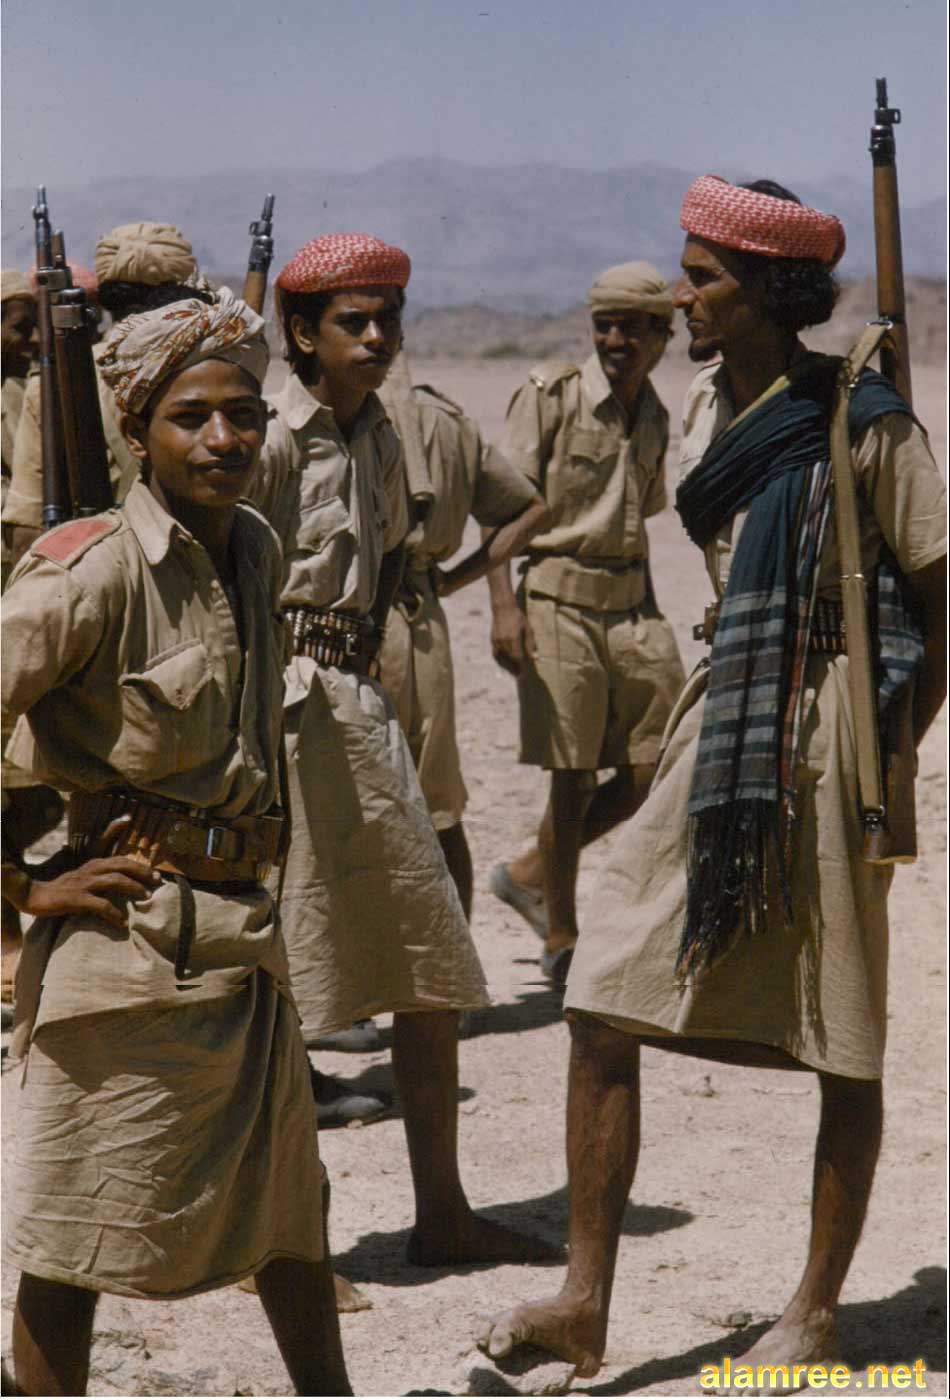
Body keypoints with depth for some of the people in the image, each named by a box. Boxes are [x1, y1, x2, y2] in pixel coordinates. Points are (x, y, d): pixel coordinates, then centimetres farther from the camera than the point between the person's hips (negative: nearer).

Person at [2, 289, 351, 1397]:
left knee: (287, 1196, 19)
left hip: (242, 930, 8)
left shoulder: (256, 551, 7)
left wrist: (253, 845, 14)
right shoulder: (96, 572, -17)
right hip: (130, 928, -8)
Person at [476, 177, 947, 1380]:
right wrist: (716, 719, 14)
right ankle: (585, 1303, 6)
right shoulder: (710, 404, 9)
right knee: (602, 1009, -1)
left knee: (843, 1042, 5)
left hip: (829, 736, -7)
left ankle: (816, 1313, 19)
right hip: (724, 726, 7)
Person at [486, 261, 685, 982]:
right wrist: (505, 605, -16)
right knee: (574, 777, -3)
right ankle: (562, 939, 12)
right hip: (559, 602, -6)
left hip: (632, 607, 6)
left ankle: (531, 873, 22)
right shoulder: (550, 394, -5)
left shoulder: (655, 417, 13)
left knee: (653, 771, 3)